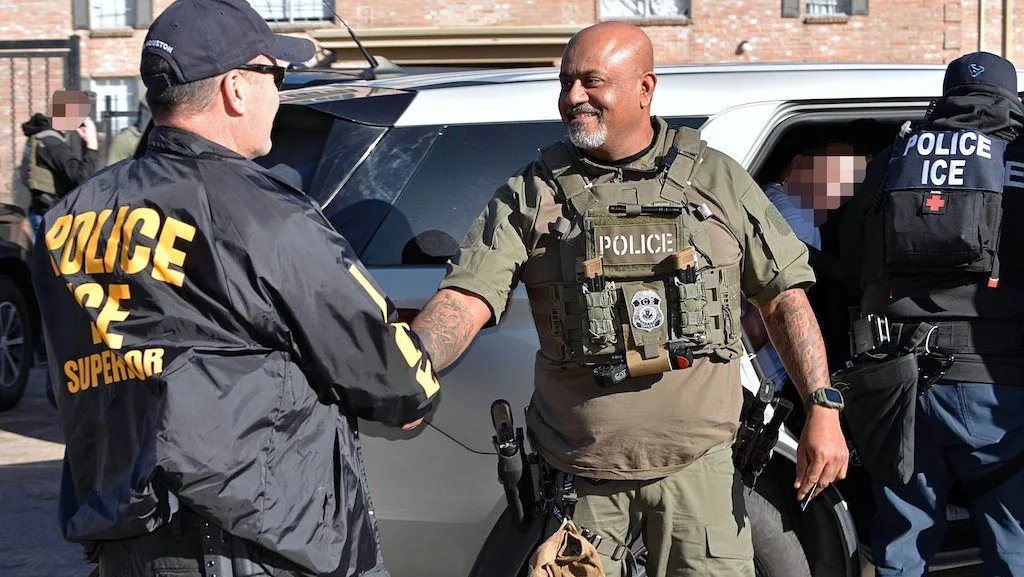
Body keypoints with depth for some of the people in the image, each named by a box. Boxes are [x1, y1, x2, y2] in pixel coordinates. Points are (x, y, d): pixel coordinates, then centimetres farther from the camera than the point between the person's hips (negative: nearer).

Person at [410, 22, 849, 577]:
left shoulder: (717, 179, 4)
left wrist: (823, 410, -3)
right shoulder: (532, 194, 0)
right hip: (578, 478, 0)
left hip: (698, 467, 0)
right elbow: (466, 299, -10)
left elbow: (784, 296, 6)